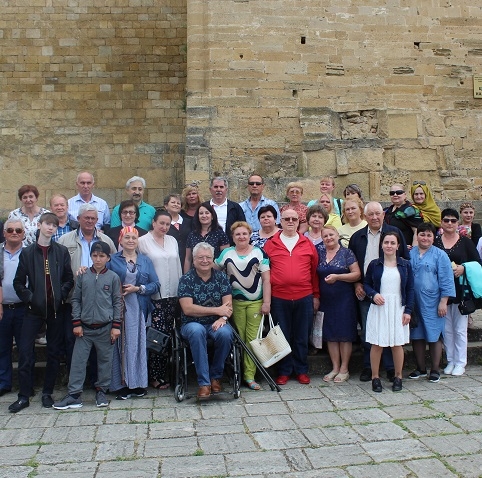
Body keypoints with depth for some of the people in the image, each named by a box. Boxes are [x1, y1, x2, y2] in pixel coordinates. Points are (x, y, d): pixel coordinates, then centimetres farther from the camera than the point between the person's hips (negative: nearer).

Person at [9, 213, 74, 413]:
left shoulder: (62, 252, 3)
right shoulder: (27, 252, 3)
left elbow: (69, 279, 4)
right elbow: (18, 282, 5)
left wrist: (61, 296, -9)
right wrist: (29, 298, -6)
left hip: (56, 308, 0)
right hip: (34, 309, 0)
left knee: (54, 352, 6)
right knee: (25, 351, -3)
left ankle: (47, 393, 19)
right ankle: (24, 396, 8)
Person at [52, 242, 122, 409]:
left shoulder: (113, 277, 0)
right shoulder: (83, 276, 3)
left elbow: (117, 302, 2)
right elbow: (76, 299, 6)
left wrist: (116, 325, -3)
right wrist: (76, 323, 0)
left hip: (105, 327, -1)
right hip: (85, 327, 1)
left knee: (105, 360, 8)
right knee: (78, 360, 1)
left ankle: (101, 391, 22)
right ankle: (74, 395, 8)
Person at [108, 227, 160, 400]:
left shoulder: (146, 261, 14)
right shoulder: (112, 260, 9)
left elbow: (156, 285, 5)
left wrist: (138, 288, -7)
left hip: (139, 310, 1)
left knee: (138, 344, 0)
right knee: (120, 345, -3)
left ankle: (138, 383, 9)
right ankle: (121, 385, 3)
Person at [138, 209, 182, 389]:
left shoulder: (173, 241, 15)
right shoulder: (143, 241, -1)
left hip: (172, 296, 5)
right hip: (153, 296, -5)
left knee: (167, 335, 6)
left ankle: (163, 373, 16)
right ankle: (155, 376, 4)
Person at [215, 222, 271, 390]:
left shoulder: (259, 253, 4)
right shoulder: (227, 254, 9)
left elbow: (266, 280, 1)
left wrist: (266, 302, -5)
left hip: (256, 302, -1)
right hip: (235, 302, 1)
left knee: (252, 338, -4)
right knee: (238, 338, 3)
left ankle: (249, 376, 0)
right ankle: (236, 374, 12)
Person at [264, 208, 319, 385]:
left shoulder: (308, 244, 7)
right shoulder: (270, 244, 3)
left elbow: (314, 271, 8)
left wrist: (316, 295, 6)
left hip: (304, 298, 1)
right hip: (279, 298, -1)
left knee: (302, 336, 10)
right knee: (282, 336, 9)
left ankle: (301, 370, 24)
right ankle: (284, 371, 21)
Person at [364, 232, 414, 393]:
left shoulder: (405, 265, 4)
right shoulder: (374, 264, 2)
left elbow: (410, 289, 5)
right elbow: (366, 284, 9)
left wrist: (408, 311, -1)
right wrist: (373, 294, -12)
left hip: (398, 309, 1)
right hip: (378, 309, 0)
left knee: (398, 344, 5)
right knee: (376, 344, 0)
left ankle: (398, 377, 20)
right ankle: (375, 377, 12)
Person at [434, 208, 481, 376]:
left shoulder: (465, 241, 1)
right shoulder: (435, 241, 4)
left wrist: (463, 268, -13)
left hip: (460, 290, -1)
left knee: (460, 329, 3)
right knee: (446, 329, 8)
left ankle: (460, 363, 13)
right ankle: (450, 361, 20)